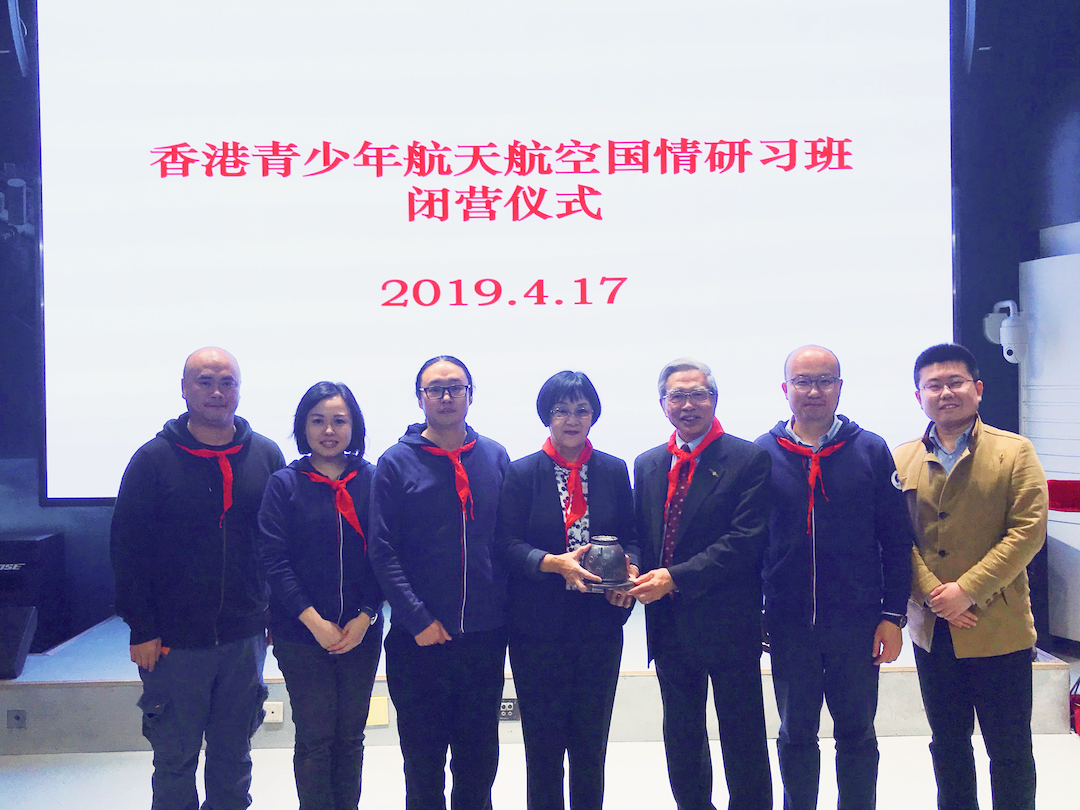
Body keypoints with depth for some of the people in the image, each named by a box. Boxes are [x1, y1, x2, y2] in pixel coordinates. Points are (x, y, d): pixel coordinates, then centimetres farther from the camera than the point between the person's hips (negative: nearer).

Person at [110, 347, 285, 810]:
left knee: (234, 754, 15)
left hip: (245, 637, 2)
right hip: (174, 641, -2)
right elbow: (127, 547, -5)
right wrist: (141, 628, -8)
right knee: (175, 759, 8)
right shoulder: (153, 459, -4)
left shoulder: (265, 455, 3)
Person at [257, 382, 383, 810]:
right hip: (302, 632, -1)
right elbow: (274, 560, -7)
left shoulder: (372, 481, 2)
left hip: (361, 632, 2)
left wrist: (364, 618, -8)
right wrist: (315, 621, -12)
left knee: (350, 737, 10)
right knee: (315, 738, 3)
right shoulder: (284, 484, -1)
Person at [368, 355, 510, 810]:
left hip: (486, 635, 2)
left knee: (480, 756, 14)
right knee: (423, 757, 10)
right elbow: (382, 550, -7)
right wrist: (418, 619, -13)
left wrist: (508, 606, 0)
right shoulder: (396, 463, -3)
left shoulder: (495, 458, 5)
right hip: (420, 637, -2)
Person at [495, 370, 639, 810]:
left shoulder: (614, 471, 7)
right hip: (539, 625, -2)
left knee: (591, 740, 9)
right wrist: (554, 563, -21)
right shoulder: (522, 473, 0)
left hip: (600, 622, 2)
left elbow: (630, 536, 11)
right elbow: (505, 544, -6)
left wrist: (630, 568, -10)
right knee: (543, 741, 6)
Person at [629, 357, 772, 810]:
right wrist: (635, 576, -7)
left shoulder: (749, 459, -8)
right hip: (669, 624, 5)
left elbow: (747, 539, -16)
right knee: (681, 738, 17)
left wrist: (676, 578, -21)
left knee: (743, 739, 7)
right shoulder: (647, 465, 11)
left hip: (729, 624, -5)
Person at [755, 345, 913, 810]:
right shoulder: (762, 454, 0)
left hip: (858, 623, 0)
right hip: (788, 624, 0)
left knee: (857, 734, 12)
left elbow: (896, 540, 0)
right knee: (796, 735, 14)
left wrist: (893, 615, -4)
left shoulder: (871, 451, 0)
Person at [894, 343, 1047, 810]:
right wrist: (931, 593, -13)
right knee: (947, 744, 16)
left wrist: (967, 591, -17)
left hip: (998, 629, -3)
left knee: (1010, 749, 6)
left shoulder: (1014, 453, -3)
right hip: (932, 631, 3)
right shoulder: (903, 461, 6)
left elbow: (1027, 532, -11)